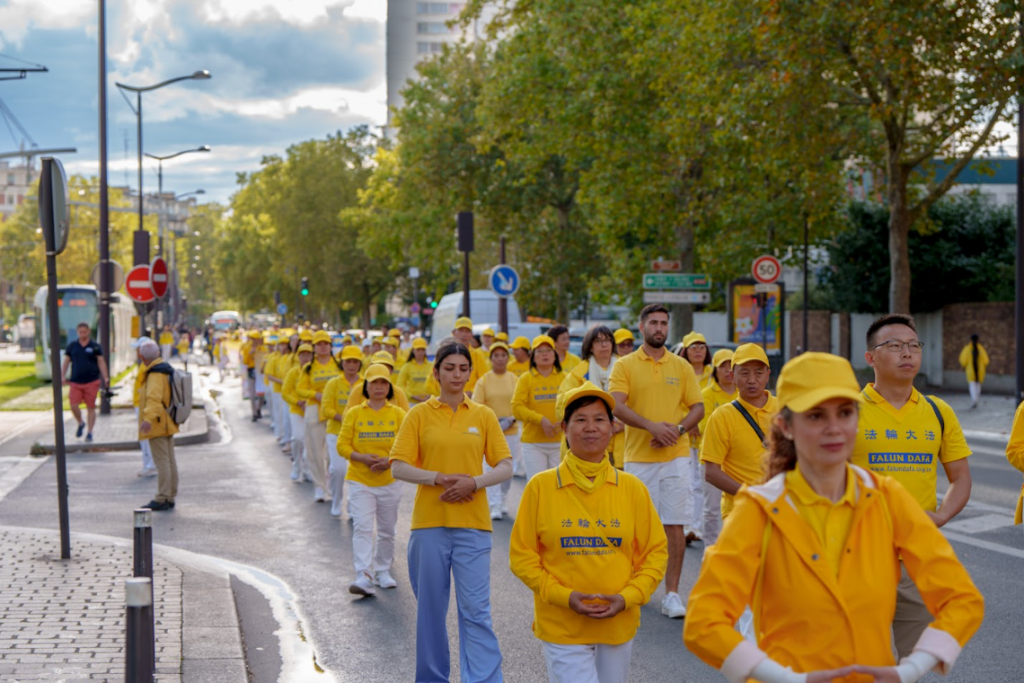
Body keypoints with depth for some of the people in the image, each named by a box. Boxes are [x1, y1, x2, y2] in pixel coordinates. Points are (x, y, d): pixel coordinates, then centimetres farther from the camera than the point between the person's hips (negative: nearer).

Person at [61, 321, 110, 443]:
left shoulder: (95, 346, 3)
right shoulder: (72, 346, 9)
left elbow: (101, 363, 2)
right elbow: (66, 362, 13)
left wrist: (106, 378, -7)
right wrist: (62, 376, 3)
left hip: (91, 382, -2)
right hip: (75, 382, 2)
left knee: (91, 407, 0)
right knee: (73, 405, -8)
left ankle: (90, 433, 8)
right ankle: (80, 424, 20)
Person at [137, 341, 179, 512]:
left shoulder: (155, 374, -18)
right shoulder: (167, 369, 13)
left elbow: (154, 397, -35)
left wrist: (148, 418, -47)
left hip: (157, 425, -10)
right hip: (168, 424, 10)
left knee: (162, 462, -8)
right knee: (170, 461, 11)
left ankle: (162, 499, -7)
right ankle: (170, 498, 16)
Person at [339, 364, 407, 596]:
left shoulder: (398, 414, 2)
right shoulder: (354, 414, 1)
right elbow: (342, 445, -1)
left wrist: (390, 461, -19)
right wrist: (362, 457, -19)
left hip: (390, 481, 2)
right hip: (360, 481, -2)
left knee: (387, 530, 12)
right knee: (362, 528, -14)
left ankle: (383, 571, 29)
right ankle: (363, 576, -19)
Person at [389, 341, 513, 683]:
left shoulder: (484, 415, 7)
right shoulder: (420, 414, 4)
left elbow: (505, 467, 5)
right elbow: (398, 468, -1)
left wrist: (473, 482, -13)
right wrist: (439, 478, -15)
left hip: (472, 523, 0)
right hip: (429, 522, 0)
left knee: (475, 609, -6)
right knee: (431, 607, 8)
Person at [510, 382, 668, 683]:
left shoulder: (632, 488, 0)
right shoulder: (541, 487, -5)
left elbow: (656, 551, 5)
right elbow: (521, 556, -2)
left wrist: (628, 597, -9)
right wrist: (563, 596, -13)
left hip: (618, 623, 3)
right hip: (561, 626, -3)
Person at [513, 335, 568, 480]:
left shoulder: (564, 378, 8)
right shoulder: (525, 379, 1)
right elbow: (517, 408, -7)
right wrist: (540, 419, -18)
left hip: (559, 442, 2)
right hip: (533, 442, -2)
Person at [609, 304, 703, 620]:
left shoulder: (681, 366, 8)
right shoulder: (625, 365, 2)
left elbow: (698, 407, 7)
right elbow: (617, 406, -10)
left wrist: (677, 429, -12)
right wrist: (652, 426, -23)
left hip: (675, 455, 1)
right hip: (638, 457, -1)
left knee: (675, 525, -3)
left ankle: (672, 593, 2)